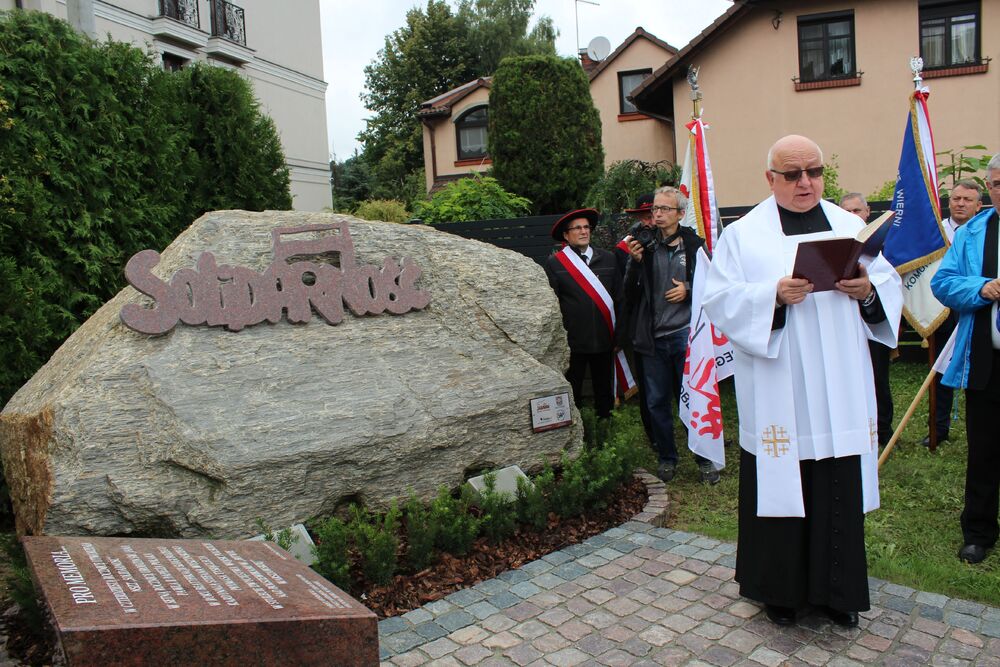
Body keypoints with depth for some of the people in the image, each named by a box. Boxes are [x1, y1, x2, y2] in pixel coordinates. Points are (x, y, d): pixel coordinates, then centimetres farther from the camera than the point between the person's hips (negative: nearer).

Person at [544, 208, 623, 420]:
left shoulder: (608, 259, 7)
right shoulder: (554, 263, -3)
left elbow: (619, 297, 8)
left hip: (605, 339, 3)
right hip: (572, 342, -3)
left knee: (605, 391, 15)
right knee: (571, 394, 7)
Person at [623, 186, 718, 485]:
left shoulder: (694, 245, -1)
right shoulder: (644, 247, 2)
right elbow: (630, 294, 0)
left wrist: (688, 290, -10)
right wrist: (635, 262, -12)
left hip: (685, 334, -2)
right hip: (653, 337, 2)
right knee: (657, 402, 11)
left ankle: (705, 459, 22)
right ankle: (667, 457, 27)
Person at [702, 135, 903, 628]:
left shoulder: (851, 226, 12)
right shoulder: (743, 234, 2)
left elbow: (891, 288, 11)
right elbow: (719, 301, -7)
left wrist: (868, 291, -11)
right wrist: (774, 296, -21)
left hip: (841, 394, 3)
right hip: (779, 395, -3)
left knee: (842, 491, 8)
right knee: (781, 488, 4)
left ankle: (837, 588, 26)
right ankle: (781, 589, 21)